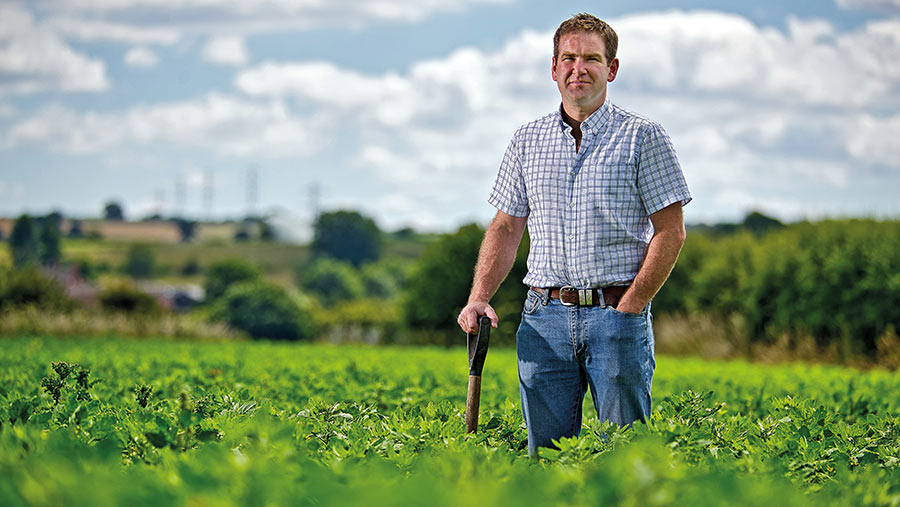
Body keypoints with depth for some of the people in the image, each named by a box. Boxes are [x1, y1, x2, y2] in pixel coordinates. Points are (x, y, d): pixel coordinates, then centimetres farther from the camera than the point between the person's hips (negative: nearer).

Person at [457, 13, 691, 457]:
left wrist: (628, 309, -9)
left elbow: (670, 232, -2)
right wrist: (478, 299, 0)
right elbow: (505, 229, 15)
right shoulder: (527, 141, 13)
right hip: (545, 318, 3)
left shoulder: (642, 137, 1)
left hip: (617, 311, -3)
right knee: (545, 453, 3)